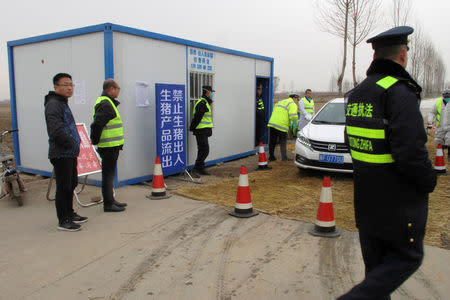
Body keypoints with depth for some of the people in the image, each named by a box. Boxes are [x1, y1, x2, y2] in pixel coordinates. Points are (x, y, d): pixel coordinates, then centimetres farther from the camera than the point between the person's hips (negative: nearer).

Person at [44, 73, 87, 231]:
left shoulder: (63, 104, 19)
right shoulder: (53, 104, -14)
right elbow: (56, 130, -25)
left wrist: (75, 142, 17)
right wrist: (70, 143, -17)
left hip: (70, 154, 10)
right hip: (61, 154, -10)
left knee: (72, 184, 18)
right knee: (63, 187, -4)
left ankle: (70, 214, 31)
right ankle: (63, 221, 6)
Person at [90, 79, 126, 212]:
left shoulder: (108, 103, 18)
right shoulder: (105, 104, -17)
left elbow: (97, 124, 22)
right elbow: (96, 125, -24)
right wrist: (95, 142, -16)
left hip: (112, 146, 10)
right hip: (109, 146, -10)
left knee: (109, 174, 17)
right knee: (108, 174, -3)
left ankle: (111, 200, 27)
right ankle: (108, 205, 5)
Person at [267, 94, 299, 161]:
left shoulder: (280, 102, 26)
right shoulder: (292, 104, 0)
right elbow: (293, 116, -14)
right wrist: (295, 121, 5)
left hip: (272, 123, 6)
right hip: (282, 125, -6)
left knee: (272, 142, 13)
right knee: (283, 143, 7)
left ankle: (271, 156, 20)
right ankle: (284, 158, 9)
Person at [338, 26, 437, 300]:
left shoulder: (356, 94, 7)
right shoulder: (400, 93, -19)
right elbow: (411, 153, -26)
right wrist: (429, 182, -8)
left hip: (366, 199, 8)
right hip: (398, 203, -8)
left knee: (376, 261, 20)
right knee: (407, 258, 9)